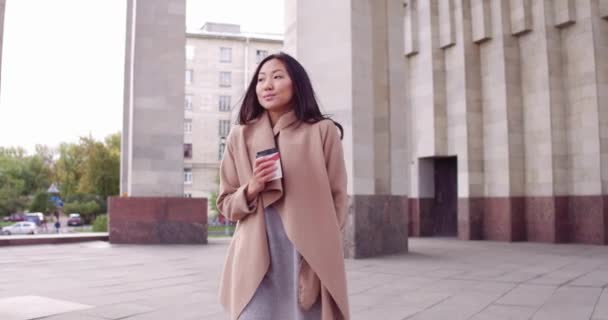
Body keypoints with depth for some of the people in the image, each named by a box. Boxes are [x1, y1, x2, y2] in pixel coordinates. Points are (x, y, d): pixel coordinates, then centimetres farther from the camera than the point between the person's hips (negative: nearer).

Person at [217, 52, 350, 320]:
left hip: (310, 262, -1)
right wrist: (252, 189, -8)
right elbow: (225, 204, 12)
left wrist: (320, 259, -2)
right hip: (255, 263, 2)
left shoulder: (323, 131, 1)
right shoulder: (240, 136, 7)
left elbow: (337, 200, 3)